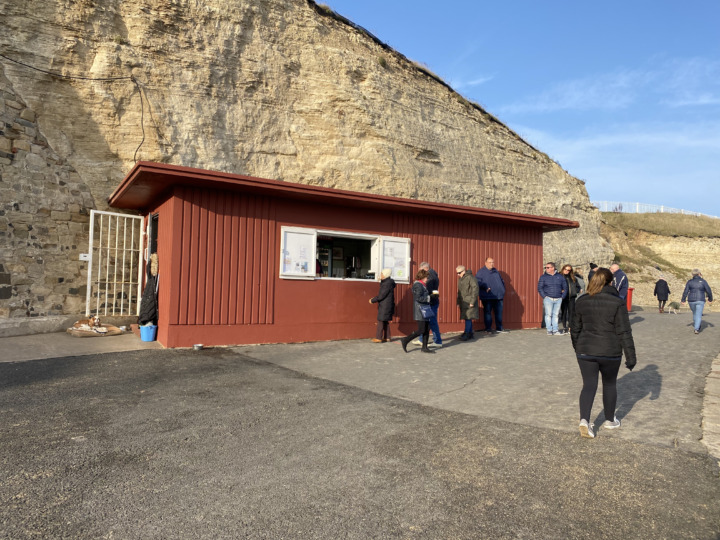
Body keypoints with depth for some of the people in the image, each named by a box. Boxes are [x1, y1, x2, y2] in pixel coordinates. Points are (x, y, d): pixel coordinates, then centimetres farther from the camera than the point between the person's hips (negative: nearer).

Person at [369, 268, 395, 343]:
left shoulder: (387, 284, -19)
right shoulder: (386, 282, 11)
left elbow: (381, 296, -20)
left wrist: (372, 300, -10)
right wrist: (375, 298, 14)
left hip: (385, 306, -10)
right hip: (384, 305, 10)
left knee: (380, 321, -6)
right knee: (385, 321, 13)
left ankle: (378, 338, -3)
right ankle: (387, 337, 18)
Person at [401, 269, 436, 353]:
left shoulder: (422, 285, 17)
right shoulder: (418, 285, -15)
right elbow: (418, 298, -24)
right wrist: (429, 298, -15)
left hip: (425, 310, 10)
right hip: (420, 311, -10)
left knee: (427, 329, 10)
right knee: (421, 330, -6)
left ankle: (424, 347, 16)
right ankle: (406, 340, 5)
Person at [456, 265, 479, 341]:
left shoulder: (470, 278, -11)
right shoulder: (460, 279, 16)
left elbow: (475, 289, -15)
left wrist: (472, 301, -18)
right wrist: (458, 302, 17)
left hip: (469, 302, -8)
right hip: (463, 302, 8)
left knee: (468, 318, -10)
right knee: (467, 318, 11)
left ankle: (466, 334, -10)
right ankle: (470, 334, 19)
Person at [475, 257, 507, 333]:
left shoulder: (495, 271, 19)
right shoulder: (481, 272, 1)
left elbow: (501, 280, 26)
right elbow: (477, 282, -10)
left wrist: (502, 289, 13)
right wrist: (485, 288, -20)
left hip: (498, 296, 6)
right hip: (487, 297, -5)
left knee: (499, 312, 9)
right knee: (487, 312, -2)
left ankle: (499, 328, 20)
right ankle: (488, 329, 5)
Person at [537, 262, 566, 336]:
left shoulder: (560, 277, 9)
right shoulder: (543, 277, 3)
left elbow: (565, 287, 15)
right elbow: (539, 288, 1)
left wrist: (562, 296, 5)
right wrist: (544, 297, -7)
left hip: (558, 299, 2)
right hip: (548, 298, -2)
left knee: (555, 315, 5)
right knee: (548, 314, -5)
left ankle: (555, 330, 8)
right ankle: (549, 330, 0)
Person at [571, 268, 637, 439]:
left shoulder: (582, 301, 0)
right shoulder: (617, 302, -10)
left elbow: (575, 329, 8)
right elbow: (624, 332, -10)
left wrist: (577, 349, 21)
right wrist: (631, 356, -3)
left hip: (586, 351, 2)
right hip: (610, 352, -2)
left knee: (589, 385, 6)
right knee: (609, 384, 17)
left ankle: (584, 420, -11)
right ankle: (609, 420, 31)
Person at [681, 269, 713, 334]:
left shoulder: (689, 282, 1)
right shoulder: (703, 281, -3)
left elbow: (685, 292, -3)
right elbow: (708, 291, -2)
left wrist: (683, 300, 4)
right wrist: (710, 299, 10)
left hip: (691, 301, 2)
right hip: (700, 301, -2)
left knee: (694, 313, 22)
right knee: (698, 315, -2)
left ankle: (696, 326, 34)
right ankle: (696, 329, -12)